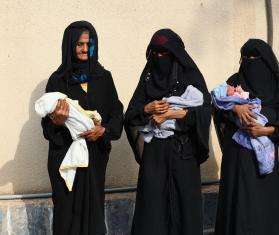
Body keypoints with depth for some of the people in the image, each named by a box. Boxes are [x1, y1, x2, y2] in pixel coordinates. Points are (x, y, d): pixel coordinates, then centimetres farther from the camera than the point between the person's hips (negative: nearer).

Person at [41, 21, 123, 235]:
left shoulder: (104, 77, 7)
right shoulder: (58, 80, -1)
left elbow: (117, 113, 6)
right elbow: (48, 124, -1)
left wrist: (104, 130, -12)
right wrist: (56, 120, -23)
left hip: (96, 154, 2)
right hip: (66, 155, -2)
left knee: (93, 206, 2)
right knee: (68, 209, -3)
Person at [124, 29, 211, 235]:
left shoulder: (190, 75, 2)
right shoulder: (148, 76, 11)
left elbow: (205, 110, -9)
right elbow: (131, 113, 7)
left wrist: (172, 113, -15)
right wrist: (148, 109, -12)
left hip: (183, 150, -2)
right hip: (153, 151, 2)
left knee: (183, 200, -2)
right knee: (153, 201, -1)